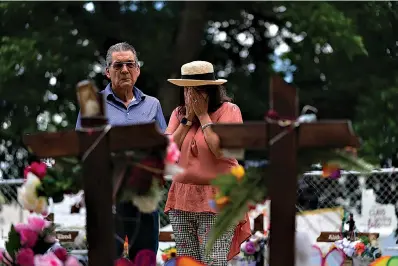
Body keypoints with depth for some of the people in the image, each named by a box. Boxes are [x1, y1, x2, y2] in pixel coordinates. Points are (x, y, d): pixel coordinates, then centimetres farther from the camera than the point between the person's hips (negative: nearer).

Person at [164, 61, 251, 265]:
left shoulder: (228, 110, -4)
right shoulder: (178, 113, 12)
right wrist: (188, 118, -4)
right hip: (182, 198, 5)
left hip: (216, 201, -5)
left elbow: (221, 151, -17)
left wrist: (203, 115, -10)